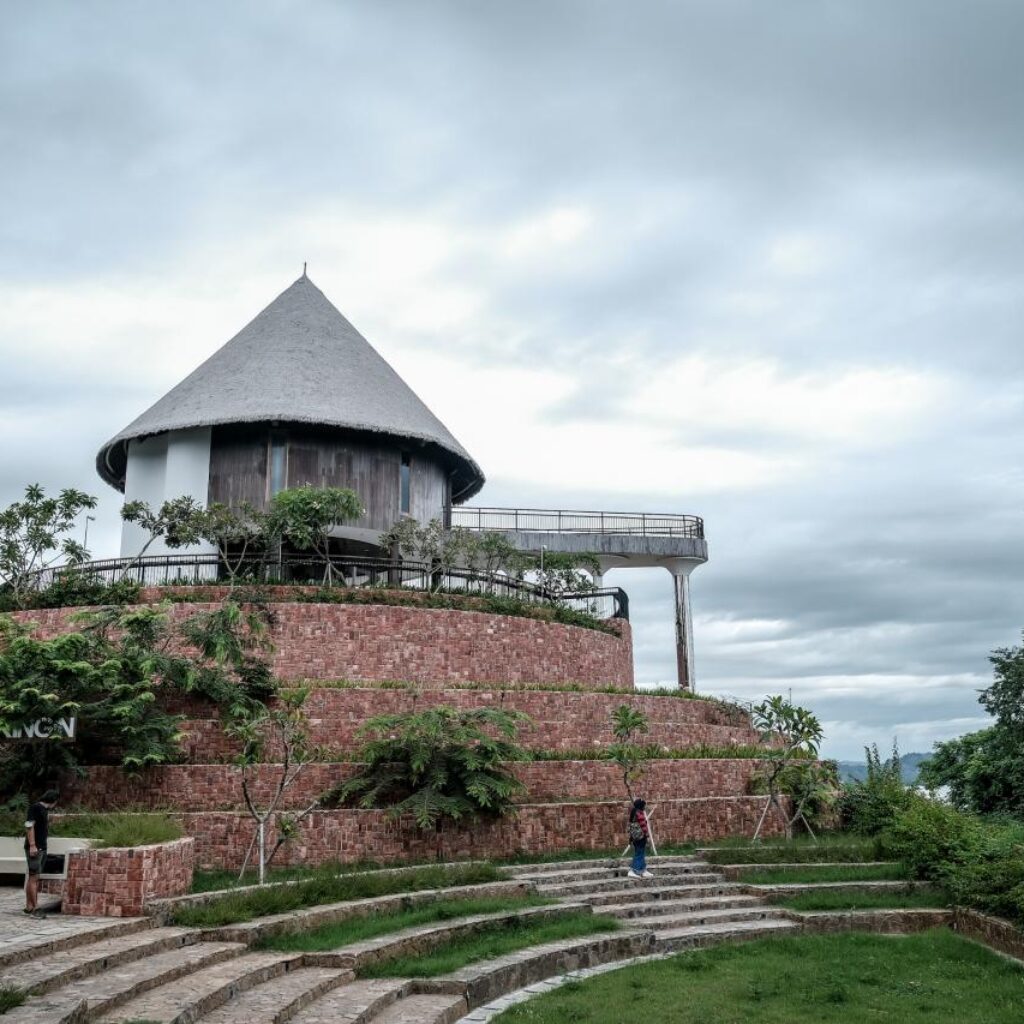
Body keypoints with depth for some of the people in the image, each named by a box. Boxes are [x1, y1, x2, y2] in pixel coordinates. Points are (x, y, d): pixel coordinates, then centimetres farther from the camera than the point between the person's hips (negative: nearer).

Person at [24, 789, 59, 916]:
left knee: (34, 878, 10)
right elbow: (29, 826, -16)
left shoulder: (45, 810, 16)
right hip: (34, 848, -9)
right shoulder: (35, 807, -10)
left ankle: (29, 906, 14)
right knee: (33, 877, -8)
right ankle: (36, 908, -9)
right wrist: (32, 845, -21)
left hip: (42, 848, 9)